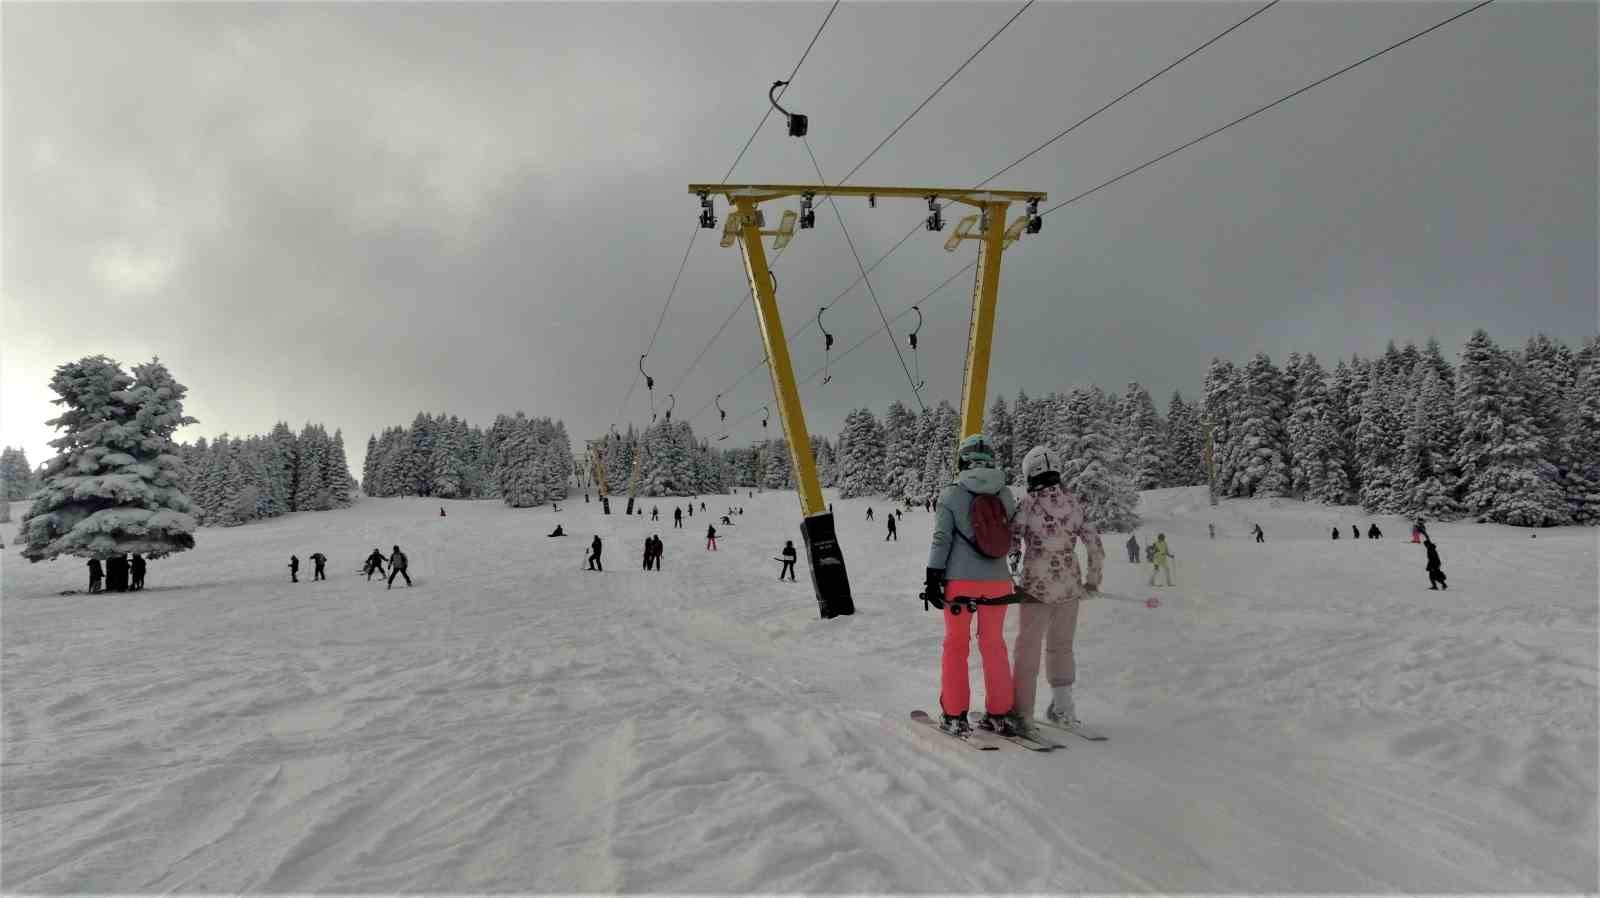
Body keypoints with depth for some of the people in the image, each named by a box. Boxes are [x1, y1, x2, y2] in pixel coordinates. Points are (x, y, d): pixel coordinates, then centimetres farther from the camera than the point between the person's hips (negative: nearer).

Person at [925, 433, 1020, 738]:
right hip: (998, 580, 3)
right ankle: (1000, 714, 20)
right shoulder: (1006, 495, 1)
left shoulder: (951, 495, -8)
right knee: (994, 645, 15)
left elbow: (941, 539, -11)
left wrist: (933, 578, -7)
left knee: (956, 644, 10)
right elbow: (1013, 538, 10)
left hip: (961, 581, -3)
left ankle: (954, 715, 12)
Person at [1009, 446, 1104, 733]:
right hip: (1070, 585, 4)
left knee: (1027, 648, 7)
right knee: (1061, 647, 20)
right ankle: (1062, 708, 25)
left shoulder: (1028, 503, -10)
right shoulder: (1073, 502, 1)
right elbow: (1095, 545, 4)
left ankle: (1022, 712, 9)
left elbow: (1012, 546, -13)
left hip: (1037, 585, -4)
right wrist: (1093, 581, 15)